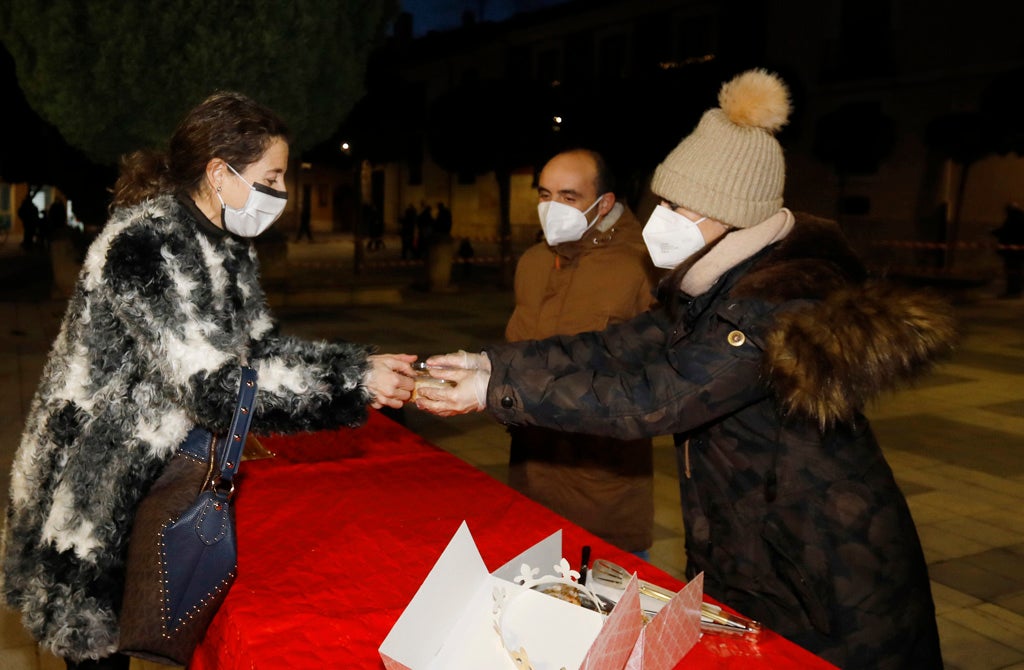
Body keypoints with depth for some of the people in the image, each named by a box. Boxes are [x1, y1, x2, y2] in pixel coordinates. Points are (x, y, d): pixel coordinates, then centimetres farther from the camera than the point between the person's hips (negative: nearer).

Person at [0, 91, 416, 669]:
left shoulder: (230, 247, 3)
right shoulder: (146, 243, -26)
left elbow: (263, 347, 3)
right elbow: (216, 388, -31)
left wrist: (362, 364, -11)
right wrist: (356, 384, -27)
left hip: (164, 479, 8)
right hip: (94, 489, -8)